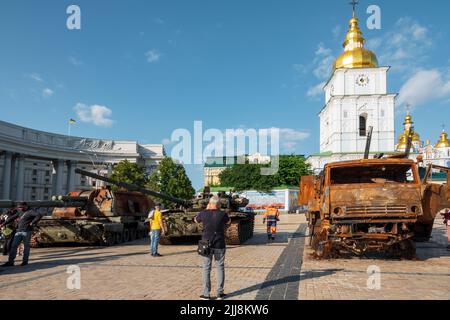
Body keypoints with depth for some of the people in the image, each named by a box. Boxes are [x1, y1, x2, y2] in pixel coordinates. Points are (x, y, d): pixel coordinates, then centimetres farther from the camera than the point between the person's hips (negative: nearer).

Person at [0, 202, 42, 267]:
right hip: (18, 231, 7)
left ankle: (25, 261, 11)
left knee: (26, 246, 2)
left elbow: (39, 216, -18)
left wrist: (32, 223, -20)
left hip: (26, 231, -7)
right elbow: (12, 218, 22)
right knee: (13, 246, 2)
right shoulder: (20, 212, 17)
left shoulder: (30, 212, -5)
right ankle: (10, 262, 5)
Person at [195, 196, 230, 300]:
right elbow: (228, 221, 15)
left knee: (206, 269, 8)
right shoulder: (222, 214, -9)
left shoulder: (204, 213, -7)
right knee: (220, 268, 11)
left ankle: (206, 294, 11)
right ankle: (220, 293, 15)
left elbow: (196, 220, 16)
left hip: (206, 244, 0)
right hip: (219, 245, 0)